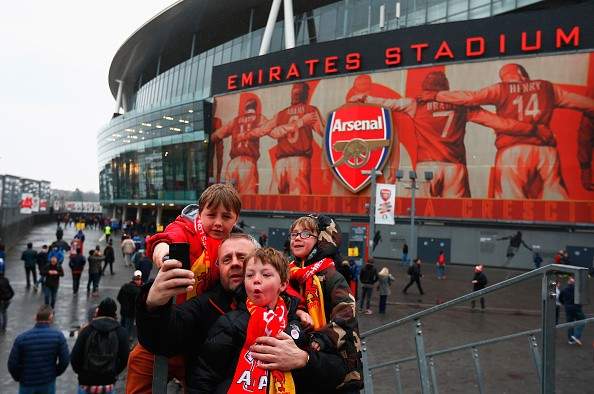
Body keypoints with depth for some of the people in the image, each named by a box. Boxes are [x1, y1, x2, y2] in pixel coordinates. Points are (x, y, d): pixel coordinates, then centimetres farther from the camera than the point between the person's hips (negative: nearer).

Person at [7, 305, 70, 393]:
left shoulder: (21, 338, -13)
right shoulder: (58, 336, -14)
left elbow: (12, 363, -10)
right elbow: (65, 360, -12)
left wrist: (19, 378, 9)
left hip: (27, 384, 0)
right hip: (48, 384, 0)